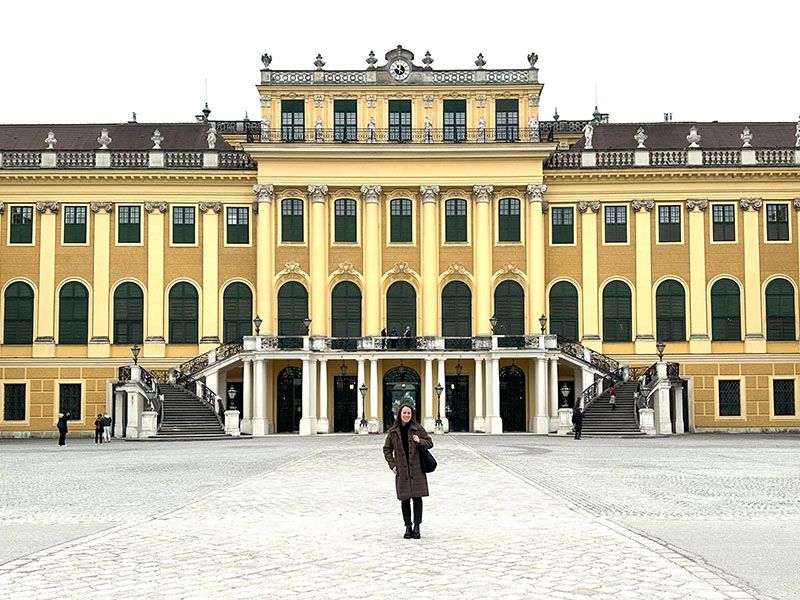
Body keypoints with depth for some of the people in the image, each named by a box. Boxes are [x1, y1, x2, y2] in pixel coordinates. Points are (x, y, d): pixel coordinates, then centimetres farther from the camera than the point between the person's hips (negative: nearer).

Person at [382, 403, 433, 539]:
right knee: (404, 500, 2)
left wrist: (420, 441, -13)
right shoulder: (393, 431, 5)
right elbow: (387, 449, 12)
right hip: (401, 471, 1)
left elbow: (430, 443, 7)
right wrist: (392, 465, 1)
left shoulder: (418, 429, 3)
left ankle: (417, 527, 6)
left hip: (417, 469, -1)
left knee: (417, 498, -2)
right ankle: (408, 527, 13)